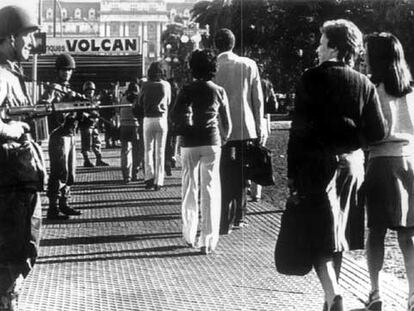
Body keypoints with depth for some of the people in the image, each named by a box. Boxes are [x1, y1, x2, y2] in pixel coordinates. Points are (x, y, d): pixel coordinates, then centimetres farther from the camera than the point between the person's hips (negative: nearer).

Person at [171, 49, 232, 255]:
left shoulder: (188, 90, -5)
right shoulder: (219, 91, 1)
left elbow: (174, 116, -7)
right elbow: (227, 123, 6)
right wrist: (223, 140, 22)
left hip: (190, 143, 0)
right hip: (212, 142, 0)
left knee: (190, 189, 13)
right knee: (210, 191, 3)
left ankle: (189, 235, 20)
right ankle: (208, 241, 0)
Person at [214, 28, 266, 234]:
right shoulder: (248, 65, -1)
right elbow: (258, 99, 2)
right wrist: (260, 128, 9)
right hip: (246, 128, 2)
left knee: (225, 178, 3)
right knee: (241, 175, 15)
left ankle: (225, 223, 1)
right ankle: (238, 217, 23)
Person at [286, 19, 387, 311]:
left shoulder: (312, 78, -7)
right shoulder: (365, 84, 2)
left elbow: (299, 128, -10)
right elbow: (379, 132, -3)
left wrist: (293, 173, -6)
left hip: (318, 164, -4)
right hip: (352, 164, 4)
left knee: (320, 236, -3)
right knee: (337, 235, 16)